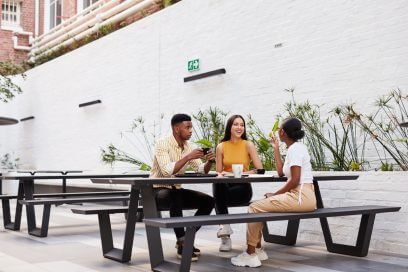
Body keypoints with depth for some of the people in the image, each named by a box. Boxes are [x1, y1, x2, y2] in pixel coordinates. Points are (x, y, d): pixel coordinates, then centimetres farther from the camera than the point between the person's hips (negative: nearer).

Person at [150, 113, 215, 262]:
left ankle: (185, 238, 1)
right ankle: (182, 244, -28)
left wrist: (209, 161, -20)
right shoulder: (162, 144, -18)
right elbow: (167, 171, -32)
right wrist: (188, 157, -34)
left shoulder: (188, 146, 3)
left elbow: (202, 170, 0)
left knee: (208, 201, -8)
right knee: (175, 198, -39)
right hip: (158, 190, -7)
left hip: (175, 190, 7)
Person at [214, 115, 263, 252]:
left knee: (218, 195, -32)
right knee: (218, 183, -34)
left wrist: (243, 173, -20)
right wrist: (221, 174, -17)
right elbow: (218, 172, 7)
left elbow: (260, 170, -5)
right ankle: (225, 226, -35)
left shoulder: (248, 145, 1)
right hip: (225, 186, 2)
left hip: (243, 187, -2)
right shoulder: (221, 146, 7)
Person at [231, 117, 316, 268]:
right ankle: (257, 249, 12)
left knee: (255, 207, -10)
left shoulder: (295, 149, -13)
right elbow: (281, 173, 19)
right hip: (299, 195, 10)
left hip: (301, 197, -10)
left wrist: (275, 194, -10)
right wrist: (276, 149, 22)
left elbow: (295, 181, -19)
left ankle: (251, 254, -6)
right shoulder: (294, 148, 17)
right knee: (259, 205, 14)